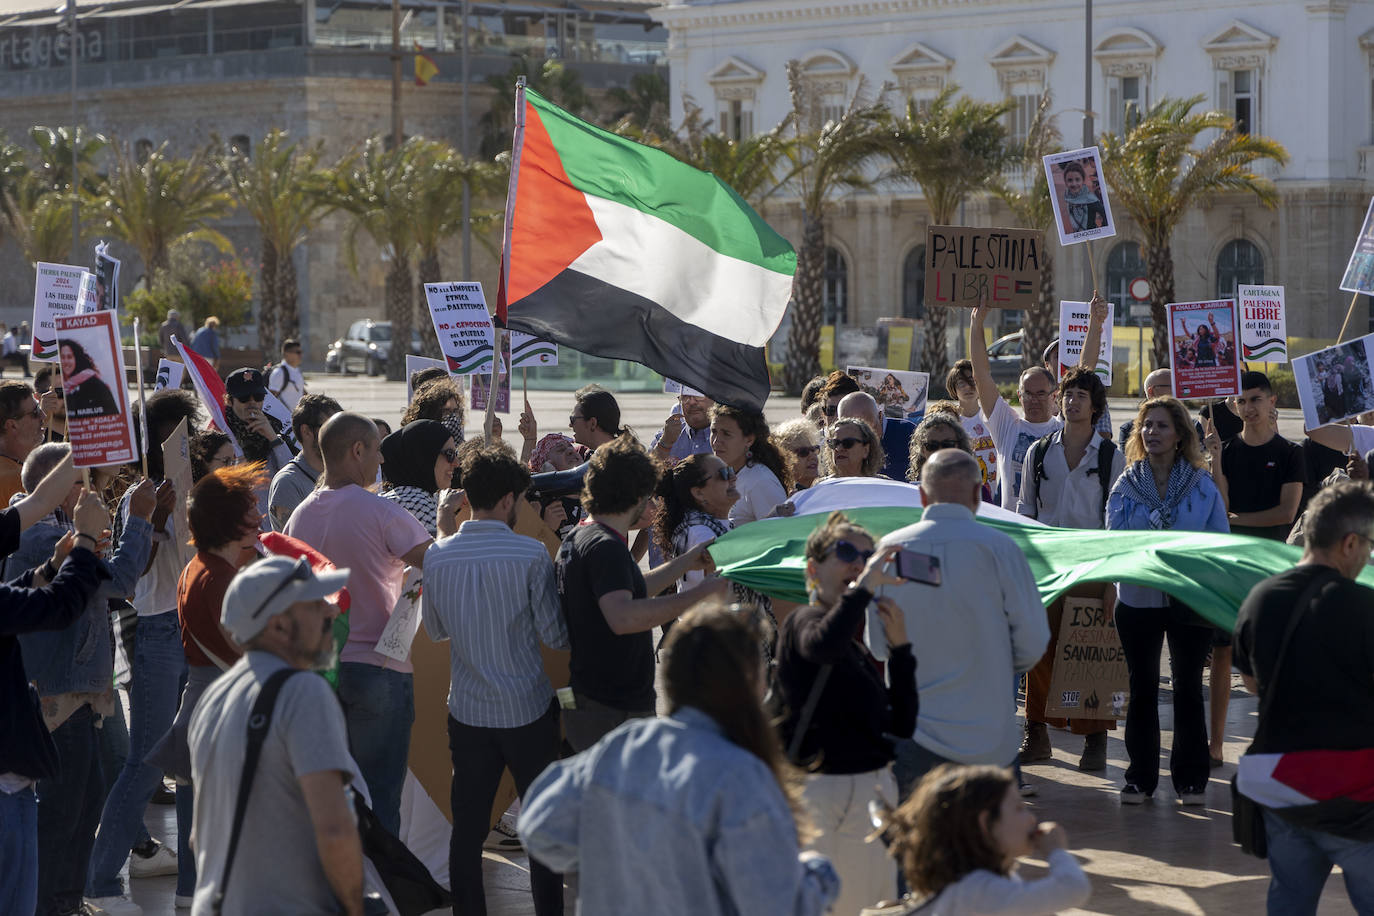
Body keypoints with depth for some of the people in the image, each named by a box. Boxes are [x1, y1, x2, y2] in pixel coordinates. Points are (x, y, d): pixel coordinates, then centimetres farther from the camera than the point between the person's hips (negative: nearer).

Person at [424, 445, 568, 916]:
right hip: (528, 709, -3)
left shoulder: (438, 556, -4)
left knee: (468, 827, 9)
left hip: (467, 712, 3)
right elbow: (556, 636, -9)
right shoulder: (530, 555, -14)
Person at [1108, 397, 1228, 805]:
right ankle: (1140, 777, 16)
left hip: (1190, 600, -1)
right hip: (1139, 599, 1)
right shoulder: (1126, 485, 5)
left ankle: (1190, 778, 13)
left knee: (1188, 687, 5)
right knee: (1142, 688, 8)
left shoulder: (1202, 485, 2)